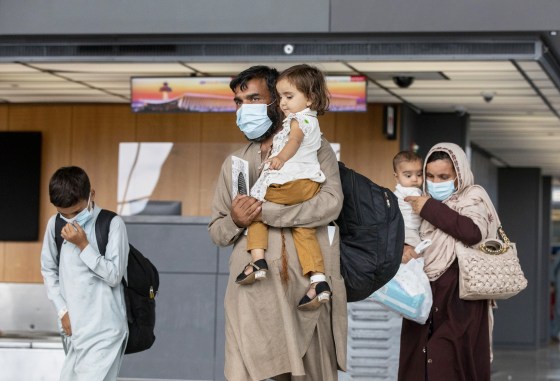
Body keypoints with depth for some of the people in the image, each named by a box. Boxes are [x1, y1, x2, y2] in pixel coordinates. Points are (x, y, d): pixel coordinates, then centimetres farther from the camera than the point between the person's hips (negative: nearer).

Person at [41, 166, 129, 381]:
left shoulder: (112, 224, -10)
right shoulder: (55, 225, 5)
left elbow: (114, 275, -12)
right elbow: (48, 270, 15)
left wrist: (83, 245, -17)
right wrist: (62, 311, 6)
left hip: (104, 330, -6)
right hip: (72, 326, 6)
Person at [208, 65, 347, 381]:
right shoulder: (234, 163, 17)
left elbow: (331, 202, -11)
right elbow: (217, 232, 18)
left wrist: (264, 211, -15)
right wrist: (235, 221, -7)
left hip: (308, 287, -2)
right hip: (253, 292, 2)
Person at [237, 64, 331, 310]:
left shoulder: (298, 119, -2)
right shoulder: (311, 123, 29)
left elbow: (295, 140, -22)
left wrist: (280, 157, -32)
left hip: (292, 181, -9)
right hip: (310, 184, 9)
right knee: (304, 230, 8)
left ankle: (257, 259, -10)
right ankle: (318, 280, -5)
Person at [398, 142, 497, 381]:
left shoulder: (473, 197, 1)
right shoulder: (425, 201, 17)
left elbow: (473, 232, -18)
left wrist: (430, 209, -12)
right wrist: (402, 247, -9)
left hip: (458, 297, -5)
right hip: (424, 292, 5)